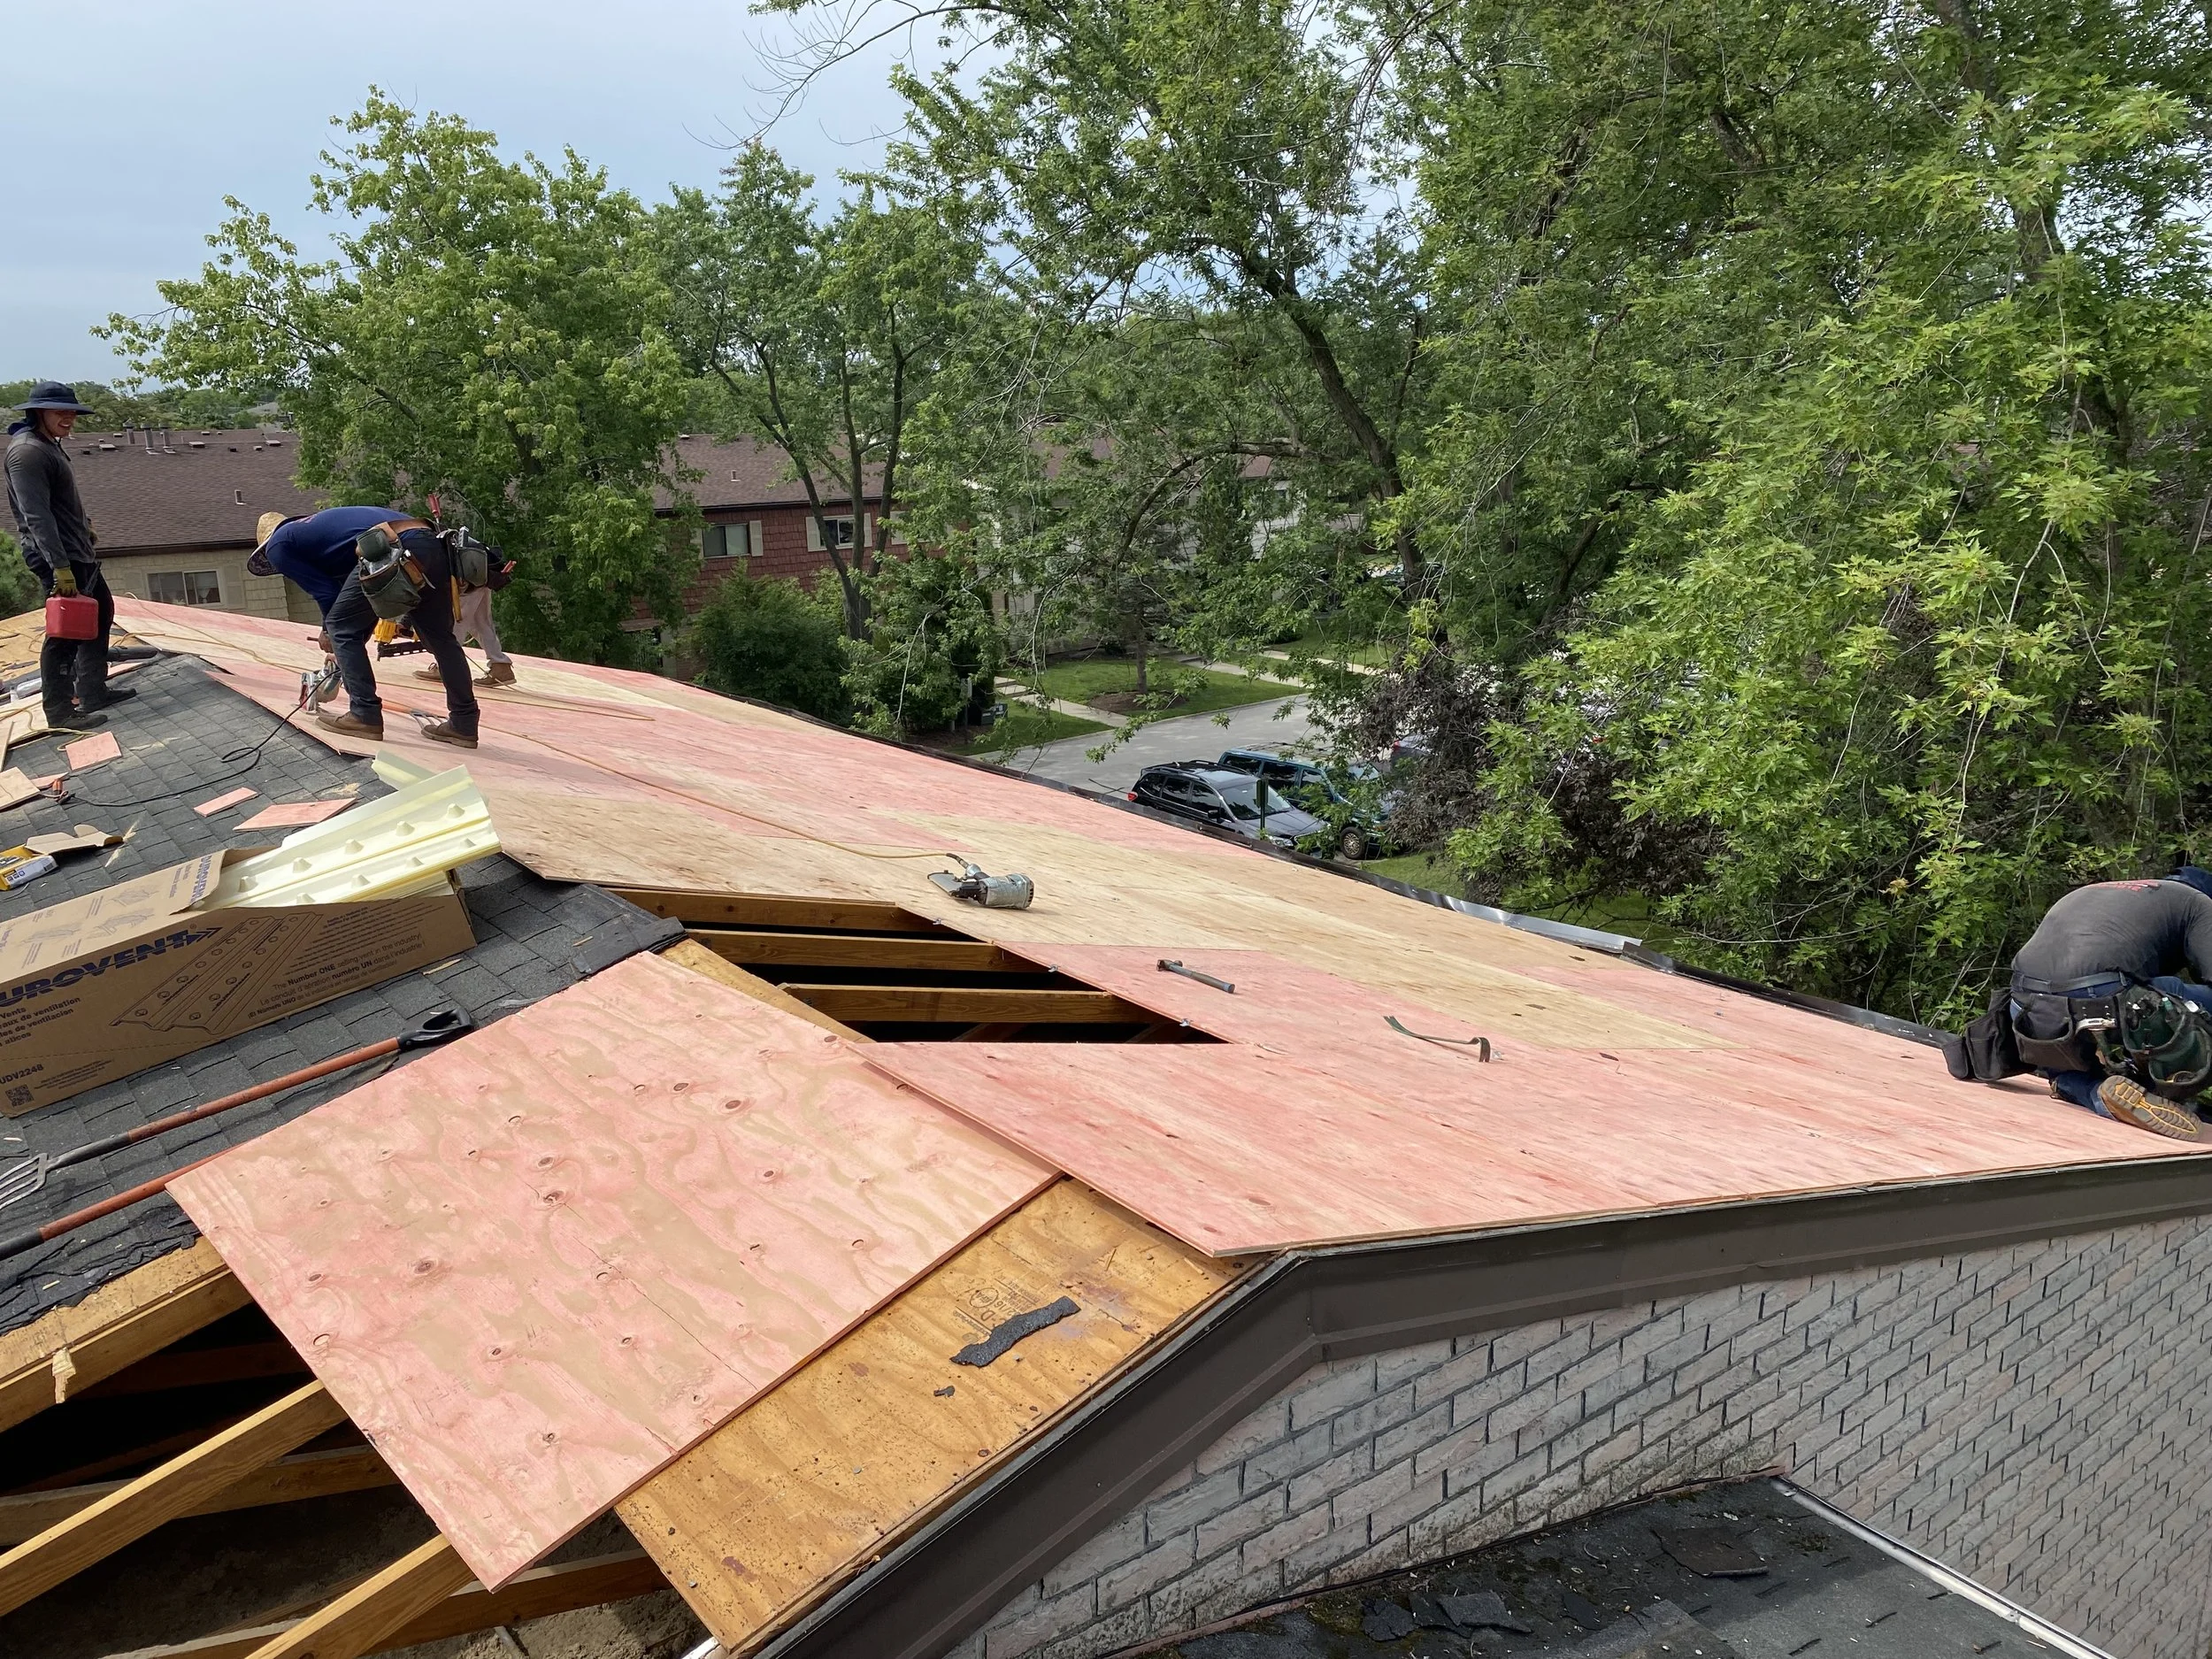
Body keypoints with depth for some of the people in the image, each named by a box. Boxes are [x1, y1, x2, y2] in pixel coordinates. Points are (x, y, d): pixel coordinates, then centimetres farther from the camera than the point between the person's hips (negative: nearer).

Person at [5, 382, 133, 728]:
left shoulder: (50, 446, 14)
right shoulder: (27, 452, -17)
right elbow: (36, 515, -25)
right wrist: (60, 567, -30)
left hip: (79, 554, 11)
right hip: (59, 559, -11)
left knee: (100, 615, 20)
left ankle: (93, 692, 28)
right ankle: (60, 711, -2)